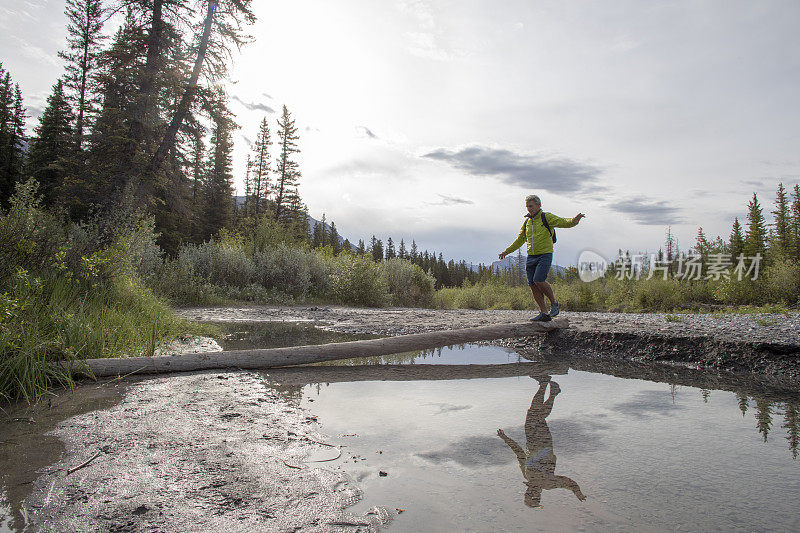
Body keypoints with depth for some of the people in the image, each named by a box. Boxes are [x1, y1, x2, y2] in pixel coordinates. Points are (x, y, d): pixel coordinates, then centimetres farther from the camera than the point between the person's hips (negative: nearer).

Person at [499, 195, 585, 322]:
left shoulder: (547, 217, -1)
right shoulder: (527, 222, 16)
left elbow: (564, 222, -12)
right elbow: (520, 240, 26)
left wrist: (574, 220, -34)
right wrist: (507, 251, 24)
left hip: (545, 255, -6)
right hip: (531, 257, 6)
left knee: (538, 280, -20)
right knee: (533, 285, -1)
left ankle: (554, 303, 3)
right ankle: (544, 313, 6)